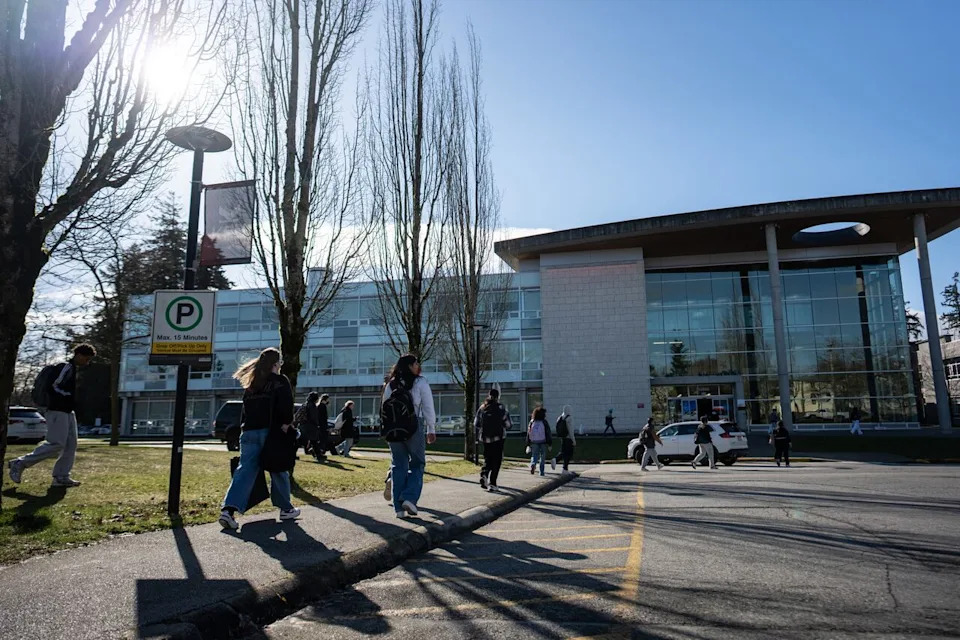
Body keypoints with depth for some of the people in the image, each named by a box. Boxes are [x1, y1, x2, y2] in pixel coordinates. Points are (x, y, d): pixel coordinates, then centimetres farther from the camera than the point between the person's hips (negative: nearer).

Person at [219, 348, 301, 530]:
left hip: (249, 431, 5)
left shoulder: (251, 384, 17)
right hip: (270, 431, -5)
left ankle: (229, 509, -16)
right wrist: (286, 423, -13)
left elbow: (245, 408, 18)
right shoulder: (280, 381, -2)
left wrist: (244, 429, 20)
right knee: (278, 471, 7)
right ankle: (285, 509, 19)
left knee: (245, 470, 0)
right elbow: (286, 404, -15)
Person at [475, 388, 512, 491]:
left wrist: (477, 438, 14)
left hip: (485, 438, 3)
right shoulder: (501, 408, -5)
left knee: (487, 459, 17)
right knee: (496, 461, 4)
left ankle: (483, 474, -8)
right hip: (498, 438, -3)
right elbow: (508, 425, -5)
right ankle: (492, 483, -2)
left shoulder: (482, 408, 5)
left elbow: (476, 424, 6)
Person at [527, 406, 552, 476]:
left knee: (534, 455, 9)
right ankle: (541, 472, 12)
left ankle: (533, 464, -21)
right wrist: (549, 444, -1)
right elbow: (548, 434, -6)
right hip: (543, 443, -2)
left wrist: (528, 445, 10)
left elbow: (528, 434, 4)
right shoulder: (544, 422, -6)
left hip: (534, 443, 2)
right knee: (542, 457, 11)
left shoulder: (531, 422, 3)